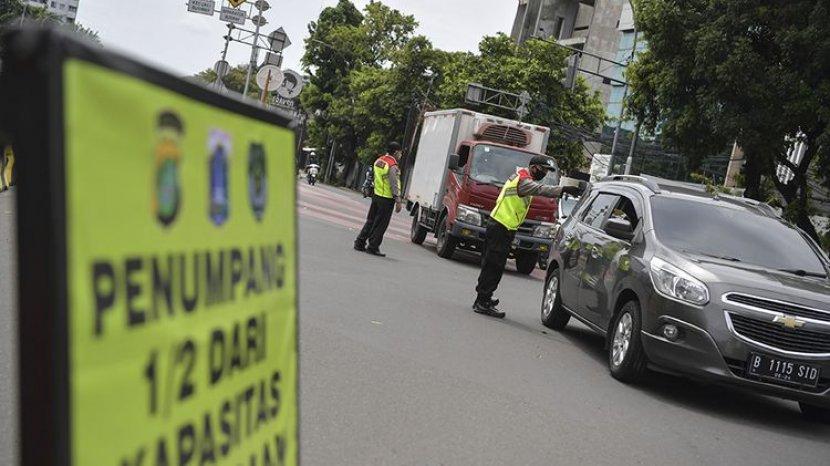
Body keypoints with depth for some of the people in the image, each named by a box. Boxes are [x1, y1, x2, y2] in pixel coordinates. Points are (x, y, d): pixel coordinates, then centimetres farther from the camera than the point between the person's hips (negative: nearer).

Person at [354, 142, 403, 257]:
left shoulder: (379, 161, 9)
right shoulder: (393, 166, -17)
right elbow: (394, 185, -20)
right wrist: (398, 201, -18)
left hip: (376, 195, 8)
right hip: (387, 199, -8)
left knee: (370, 221, 16)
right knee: (381, 224, 0)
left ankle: (360, 242, 18)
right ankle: (373, 247, 3)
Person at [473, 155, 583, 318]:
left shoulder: (520, 175, 17)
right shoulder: (524, 181, -16)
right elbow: (541, 190, -32)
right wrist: (563, 189, -41)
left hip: (497, 225, 11)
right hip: (502, 228, -11)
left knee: (491, 264, 17)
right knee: (494, 265, -9)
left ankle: (484, 297, 26)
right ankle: (482, 303, -7)